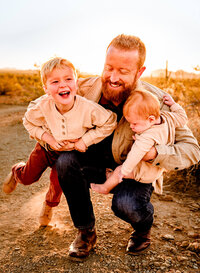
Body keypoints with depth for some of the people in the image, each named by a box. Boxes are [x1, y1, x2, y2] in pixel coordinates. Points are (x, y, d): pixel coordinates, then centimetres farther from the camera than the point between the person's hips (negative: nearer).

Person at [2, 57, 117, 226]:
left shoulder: (88, 108, -37)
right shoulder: (43, 107, -31)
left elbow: (109, 123, -26)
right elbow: (29, 122, -11)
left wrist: (85, 140, -29)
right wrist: (47, 137, -25)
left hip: (71, 152, -1)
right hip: (46, 148, 1)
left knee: (59, 184, 13)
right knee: (28, 178, 17)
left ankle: (49, 205, 49)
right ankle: (17, 171, 57)